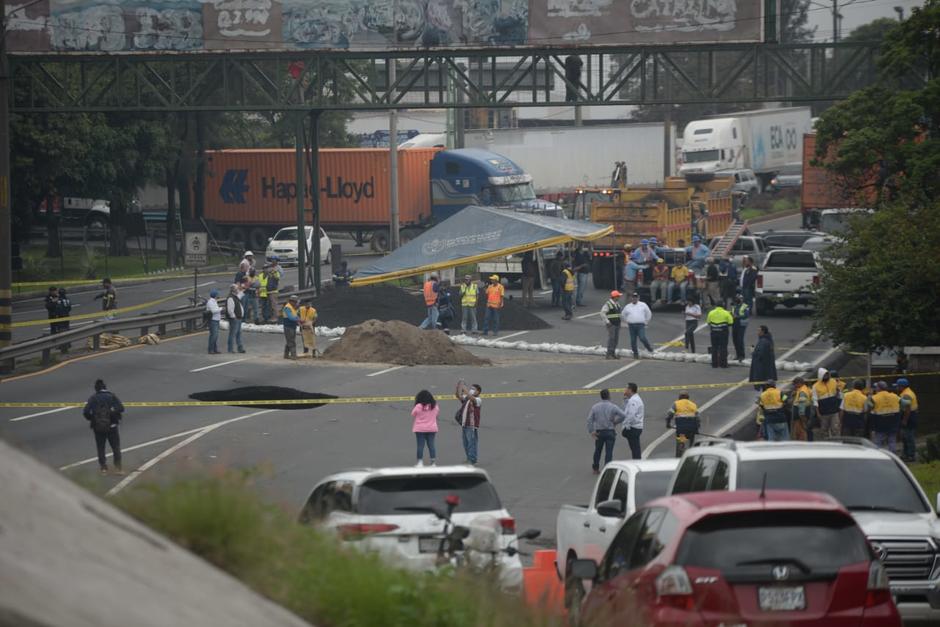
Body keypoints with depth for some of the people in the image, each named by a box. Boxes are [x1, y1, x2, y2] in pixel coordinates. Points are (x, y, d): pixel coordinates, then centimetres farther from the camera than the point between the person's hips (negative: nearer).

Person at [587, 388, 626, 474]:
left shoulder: (595, 407, -2)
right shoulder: (613, 407, -8)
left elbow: (589, 420, -8)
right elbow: (623, 416, -16)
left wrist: (591, 431, -5)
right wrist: (615, 422, 0)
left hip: (599, 432, 2)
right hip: (610, 432, -2)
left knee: (597, 451, 19)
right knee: (609, 452, 1)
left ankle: (596, 469, 29)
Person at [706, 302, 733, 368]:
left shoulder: (711, 313, 3)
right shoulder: (726, 313, -5)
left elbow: (708, 322, 8)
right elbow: (730, 322, -5)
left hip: (714, 331, 2)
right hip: (723, 331, -2)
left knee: (714, 348, 9)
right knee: (723, 348, 1)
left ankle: (714, 363, 10)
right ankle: (723, 363, 0)